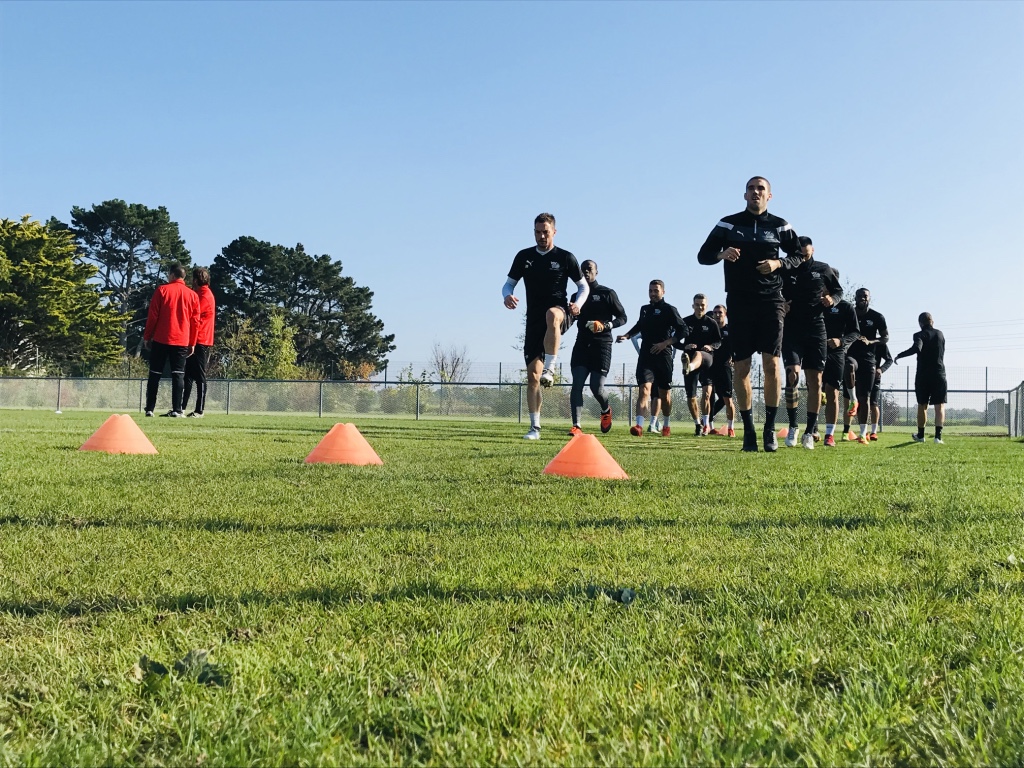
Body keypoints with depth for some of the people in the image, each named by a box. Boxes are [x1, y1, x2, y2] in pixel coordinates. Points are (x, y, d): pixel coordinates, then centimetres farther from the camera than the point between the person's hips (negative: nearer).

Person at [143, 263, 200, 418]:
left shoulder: (162, 290, 0)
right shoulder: (192, 295, 7)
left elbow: (152, 316, -2)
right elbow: (195, 321, 6)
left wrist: (147, 337, 5)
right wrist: (192, 343, 11)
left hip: (161, 340, -1)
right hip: (182, 341, 1)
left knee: (155, 374, 6)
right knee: (178, 374, 1)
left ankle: (149, 409, 5)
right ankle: (176, 410, -6)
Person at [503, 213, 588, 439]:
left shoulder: (565, 257, 2)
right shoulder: (524, 256, 8)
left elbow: (584, 286, 9)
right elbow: (509, 284, 12)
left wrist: (578, 304, -12)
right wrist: (507, 296, -12)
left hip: (560, 312, -3)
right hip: (534, 319, 3)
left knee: (551, 314, -43)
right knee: (532, 375, -2)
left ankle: (549, 369, -34)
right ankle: (535, 427, 6)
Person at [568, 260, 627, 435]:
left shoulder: (607, 293, 3)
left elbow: (622, 317, 3)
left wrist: (606, 325, -15)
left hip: (602, 344, -3)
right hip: (582, 344, 3)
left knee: (597, 388, -8)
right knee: (577, 384, -12)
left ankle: (606, 410, 26)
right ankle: (576, 426, -15)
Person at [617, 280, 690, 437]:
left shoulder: (669, 309, -2)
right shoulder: (644, 309, 14)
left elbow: (683, 330, -8)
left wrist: (665, 343, -16)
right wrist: (626, 336, 18)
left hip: (663, 356, -3)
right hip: (645, 355, 3)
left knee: (664, 393, 9)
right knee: (644, 388, -15)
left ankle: (666, 426, 29)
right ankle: (639, 426, -27)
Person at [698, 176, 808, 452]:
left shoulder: (779, 226, 8)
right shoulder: (728, 224, 6)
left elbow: (799, 254, 16)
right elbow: (703, 255, 6)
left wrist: (779, 263, -5)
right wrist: (722, 254, -16)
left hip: (770, 301, 0)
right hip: (739, 302, 0)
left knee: (772, 363, -10)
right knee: (741, 367, 1)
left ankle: (770, 428, -1)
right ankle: (748, 430, 10)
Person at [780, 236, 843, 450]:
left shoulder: (823, 270, 6)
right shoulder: (785, 271, 2)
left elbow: (838, 290, 15)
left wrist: (832, 299, -7)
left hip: (816, 330, 2)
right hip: (791, 329, -2)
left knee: (815, 381, 1)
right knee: (793, 374, -18)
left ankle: (809, 432, 9)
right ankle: (793, 426, -3)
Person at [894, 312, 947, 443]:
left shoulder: (919, 335, -6)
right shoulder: (940, 334, 8)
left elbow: (916, 348, -26)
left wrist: (899, 355, -17)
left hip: (923, 375, -2)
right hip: (939, 374, 2)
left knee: (922, 405, 11)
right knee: (940, 406, -1)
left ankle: (921, 435, 19)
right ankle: (938, 435, -14)